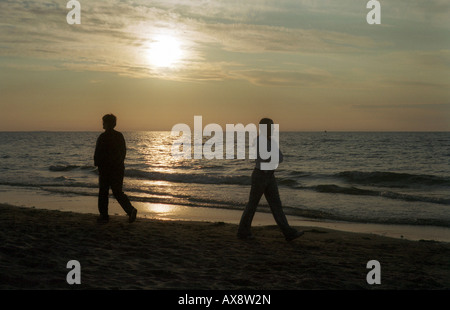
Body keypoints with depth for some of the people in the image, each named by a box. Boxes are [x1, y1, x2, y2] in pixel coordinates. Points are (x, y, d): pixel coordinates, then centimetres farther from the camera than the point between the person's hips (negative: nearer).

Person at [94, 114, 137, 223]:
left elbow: (98, 154, -12)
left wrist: (97, 164, 4)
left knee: (103, 193, 8)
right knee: (118, 192, 9)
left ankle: (104, 215, 13)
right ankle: (131, 210, -9)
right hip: (119, 168, 6)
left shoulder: (102, 137, -13)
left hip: (105, 169, -5)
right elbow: (123, 151, 13)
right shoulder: (120, 136, 6)